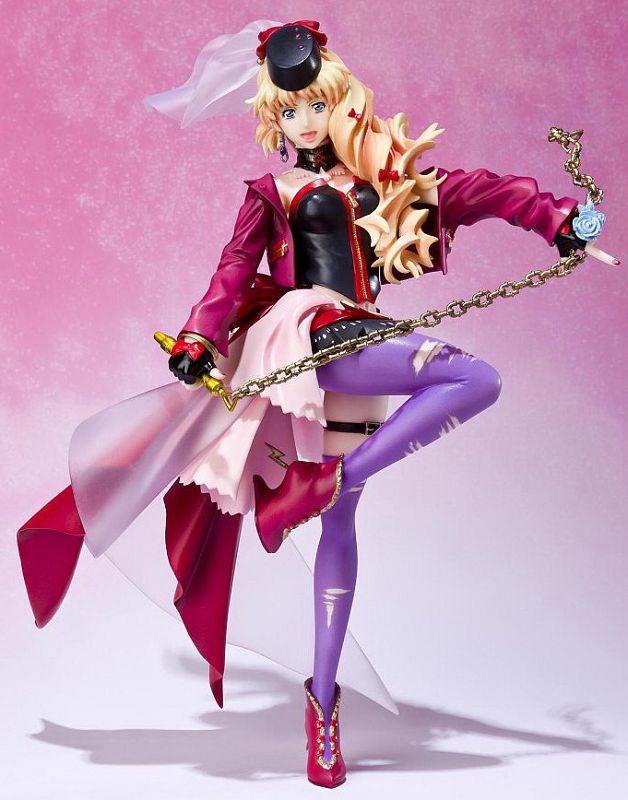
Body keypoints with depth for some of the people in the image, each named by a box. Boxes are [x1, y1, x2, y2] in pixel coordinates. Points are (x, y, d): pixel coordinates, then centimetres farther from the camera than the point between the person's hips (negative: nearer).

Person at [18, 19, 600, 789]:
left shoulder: (382, 182, 18)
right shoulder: (274, 192, 9)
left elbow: (475, 189, 19)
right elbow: (234, 271, 0)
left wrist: (556, 217, 14)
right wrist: (197, 338, -14)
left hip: (354, 354, 5)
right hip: (306, 338, -4)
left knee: (341, 525, 5)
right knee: (476, 377, -23)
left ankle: (322, 698, 12)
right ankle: (327, 481, -21)